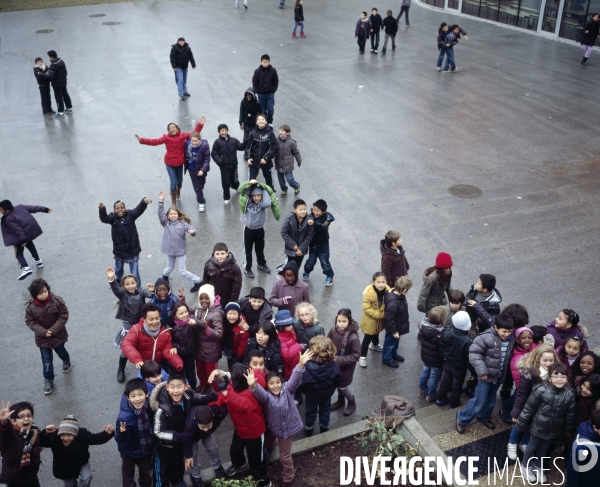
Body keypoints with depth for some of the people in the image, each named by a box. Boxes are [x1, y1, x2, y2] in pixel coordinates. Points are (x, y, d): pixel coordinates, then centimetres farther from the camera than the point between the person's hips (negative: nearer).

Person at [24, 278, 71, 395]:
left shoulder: (57, 300, -23)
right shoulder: (30, 306, -19)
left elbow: (64, 316, -16)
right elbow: (30, 321, -11)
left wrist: (53, 330, -22)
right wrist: (43, 332, -21)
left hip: (58, 334, 0)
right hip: (42, 337, 0)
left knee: (61, 352, 25)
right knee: (46, 361, 9)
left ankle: (66, 362, 59)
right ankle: (48, 380, 29)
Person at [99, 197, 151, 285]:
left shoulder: (130, 215, -9)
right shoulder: (113, 217, -9)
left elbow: (139, 209, -25)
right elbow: (104, 218, -29)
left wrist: (144, 201, -48)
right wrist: (102, 209, -51)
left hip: (133, 250, -2)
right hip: (119, 250, 2)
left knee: (135, 273, 3)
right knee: (118, 270, 29)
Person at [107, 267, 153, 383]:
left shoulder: (140, 292, -8)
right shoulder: (123, 294, -12)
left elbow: (148, 294, -26)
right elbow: (115, 289, -30)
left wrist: (152, 292, -51)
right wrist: (111, 279, -50)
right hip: (128, 325, -1)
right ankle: (121, 370, 30)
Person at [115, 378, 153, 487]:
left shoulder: (149, 407, -22)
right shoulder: (124, 416, -35)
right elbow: (120, 440, -27)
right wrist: (122, 432, -45)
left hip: (146, 449, 4)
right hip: (130, 451, -4)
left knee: (146, 472, 30)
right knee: (128, 476, 24)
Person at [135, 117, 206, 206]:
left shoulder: (182, 135, -8)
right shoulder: (166, 137, -13)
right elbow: (155, 141, -17)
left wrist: (200, 125, -17)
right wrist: (142, 140, -25)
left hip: (179, 162, 2)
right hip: (170, 163, -2)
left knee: (179, 180, 19)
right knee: (173, 182, -5)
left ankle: (178, 190, 58)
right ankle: (173, 201, 17)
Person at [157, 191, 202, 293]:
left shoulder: (183, 223, -10)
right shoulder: (166, 222, -4)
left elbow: (193, 230, -15)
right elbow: (160, 213, -15)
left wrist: (192, 232, -39)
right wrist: (161, 201, -26)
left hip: (180, 251, -3)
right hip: (170, 250, 3)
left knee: (183, 271, -1)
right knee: (169, 268, 23)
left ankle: (198, 282, 17)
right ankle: (165, 276, 57)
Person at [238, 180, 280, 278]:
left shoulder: (263, 203, -14)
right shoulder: (246, 202, -18)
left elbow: (270, 192, -20)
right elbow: (240, 190, -27)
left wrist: (261, 185, -27)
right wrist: (249, 183, -36)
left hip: (260, 229, 2)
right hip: (248, 229, -2)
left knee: (260, 249, 23)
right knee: (248, 250, 12)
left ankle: (261, 264, 46)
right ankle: (247, 268, 30)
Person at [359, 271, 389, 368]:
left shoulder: (387, 290, -18)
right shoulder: (368, 293, -34)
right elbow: (367, 309, -28)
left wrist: (384, 314, -13)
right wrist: (380, 314, -27)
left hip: (380, 319, 5)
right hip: (370, 320, -5)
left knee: (376, 332, 32)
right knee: (368, 337, 8)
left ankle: (375, 345, 60)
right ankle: (362, 356, 26)